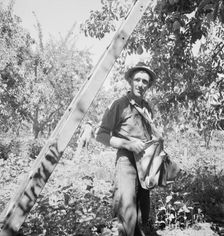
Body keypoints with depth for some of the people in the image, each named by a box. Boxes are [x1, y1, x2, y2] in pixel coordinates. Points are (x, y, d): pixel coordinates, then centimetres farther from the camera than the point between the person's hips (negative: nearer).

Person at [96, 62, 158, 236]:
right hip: (127, 161, -6)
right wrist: (128, 144, -18)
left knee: (143, 211, 15)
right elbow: (101, 135, -8)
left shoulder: (147, 107, 11)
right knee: (127, 212, -14)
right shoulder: (119, 105, -7)